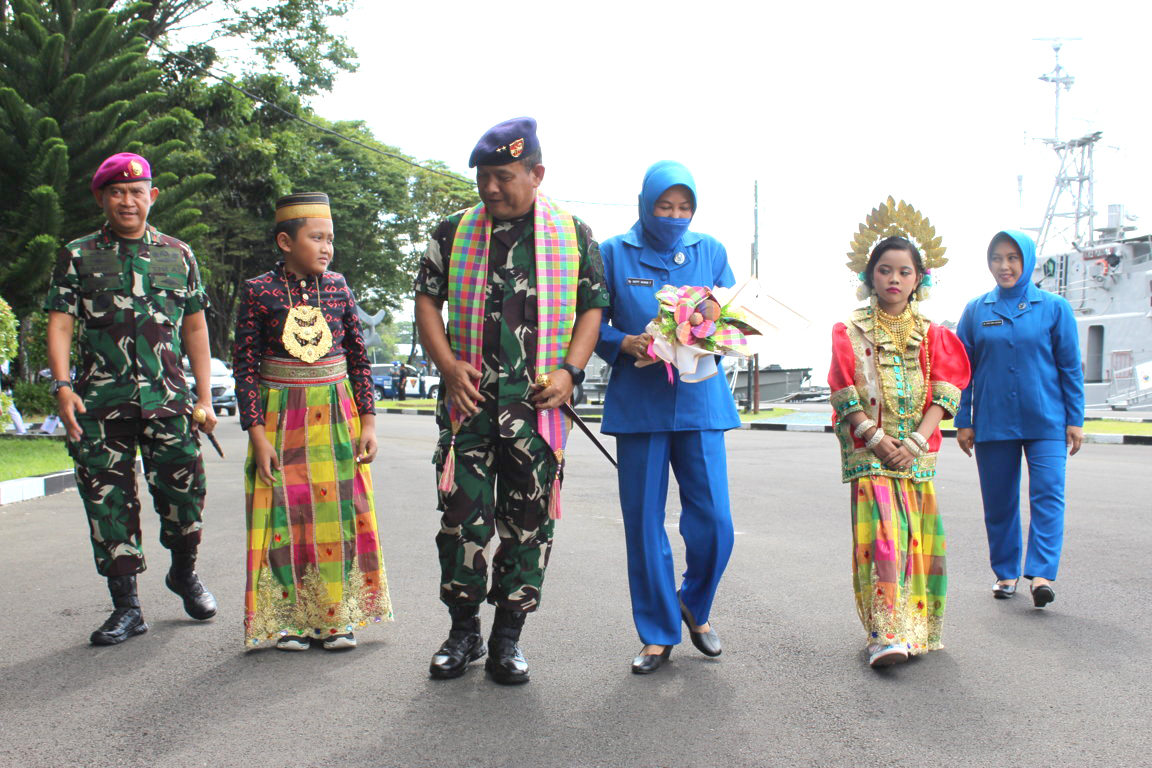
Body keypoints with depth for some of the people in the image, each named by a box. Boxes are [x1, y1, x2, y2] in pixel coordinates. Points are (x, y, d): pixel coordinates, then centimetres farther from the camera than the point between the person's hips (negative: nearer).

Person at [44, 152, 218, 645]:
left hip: (167, 398, 0)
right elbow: (60, 324, 3)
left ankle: (184, 573, 28)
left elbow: (195, 329, 14)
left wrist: (204, 397, 9)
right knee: (109, 500, 2)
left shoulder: (178, 255, 12)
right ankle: (126, 607, 13)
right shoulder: (78, 256, 9)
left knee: (184, 491, -1)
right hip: (100, 401, 0)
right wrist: (62, 386, -12)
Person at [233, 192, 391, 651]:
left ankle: (338, 617, 14)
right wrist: (257, 434, -10)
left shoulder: (337, 287, 4)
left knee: (341, 512, 3)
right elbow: (245, 366, -4)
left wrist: (367, 420, 1)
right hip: (281, 415, -2)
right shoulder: (259, 291, -4)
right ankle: (291, 618, 13)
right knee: (287, 514, 1)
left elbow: (359, 358, 7)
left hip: (336, 414, 2)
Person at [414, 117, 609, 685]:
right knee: (463, 515, 0)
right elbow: (427, 300, 10)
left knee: (529, 522, 4)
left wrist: (569, 370, -6)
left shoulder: (573, 236, 8)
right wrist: (448, 365, -5)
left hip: (539, 405, 0)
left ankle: (507, 638, 17)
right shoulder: (454, 232, 9)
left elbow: (592, 307, 9)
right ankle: (463, 631, 17)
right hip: (470, 402, 1)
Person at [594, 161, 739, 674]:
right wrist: (626, 343, -15)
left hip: (699, 398, 1)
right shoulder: (614, 253, 5)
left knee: (714, 522, -4)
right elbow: (591, 323, 4)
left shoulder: (710, 251, 11)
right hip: (637, 402, -1)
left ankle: (695, 606, 26)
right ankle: (658, 635, 18)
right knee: (644, 524, 2)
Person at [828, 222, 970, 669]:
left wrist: (916, 441, -12)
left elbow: (944, 393, 2)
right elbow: (845, 394, -2)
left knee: (916, 538, 4)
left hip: (917, 452, 3)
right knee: (881, 536, -14)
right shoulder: (850, 331, 5)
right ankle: (887, 635, -18)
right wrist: (876, 437, -14)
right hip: (868, 451, -3)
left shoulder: (931, 335, 11)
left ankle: (917, 629, 16)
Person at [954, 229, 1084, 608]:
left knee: (1048, 495, -11)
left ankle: (1042, 573, -11)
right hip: (992, 424, 2)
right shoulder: (976, 311, 6)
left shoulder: (1054, 307, 3)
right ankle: (1005, 573, 20)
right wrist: (963, 421, 4)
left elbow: (1070, 367, 5)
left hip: (1046, 421, -1)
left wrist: (1075, 419, 2)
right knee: (999, 501, 8)